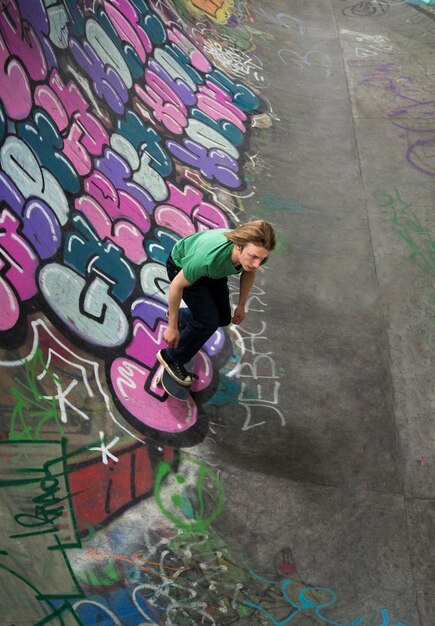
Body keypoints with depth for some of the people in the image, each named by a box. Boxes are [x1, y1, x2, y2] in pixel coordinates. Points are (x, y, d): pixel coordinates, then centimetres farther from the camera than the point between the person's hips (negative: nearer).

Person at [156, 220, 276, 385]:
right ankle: (171, 358, 7)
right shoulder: (209, 258, -47)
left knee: (223, 318, 10)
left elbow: (249, 272, -4)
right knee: (208, 321, -16)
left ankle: (176, 314, 36)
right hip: (181, 266, -6)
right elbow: (177, 285, -31)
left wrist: (241, 305, 6)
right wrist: (172, 327, -22)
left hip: (211, 270, 6)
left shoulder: (256, 252, -31)